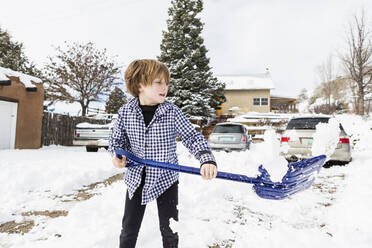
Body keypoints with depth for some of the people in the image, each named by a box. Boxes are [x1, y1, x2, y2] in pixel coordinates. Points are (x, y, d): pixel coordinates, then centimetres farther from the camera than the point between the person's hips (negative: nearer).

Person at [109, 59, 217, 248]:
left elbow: (192, 137, -16)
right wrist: (117, 155, -14)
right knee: (129, 229, 18)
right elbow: (117, 139, 6)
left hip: (166, 178, -1)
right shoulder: (125, 112, -9)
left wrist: (206, 158, -32)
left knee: (169, 230, 14)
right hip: (136, 178, 2)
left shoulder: (172, 112, -14)